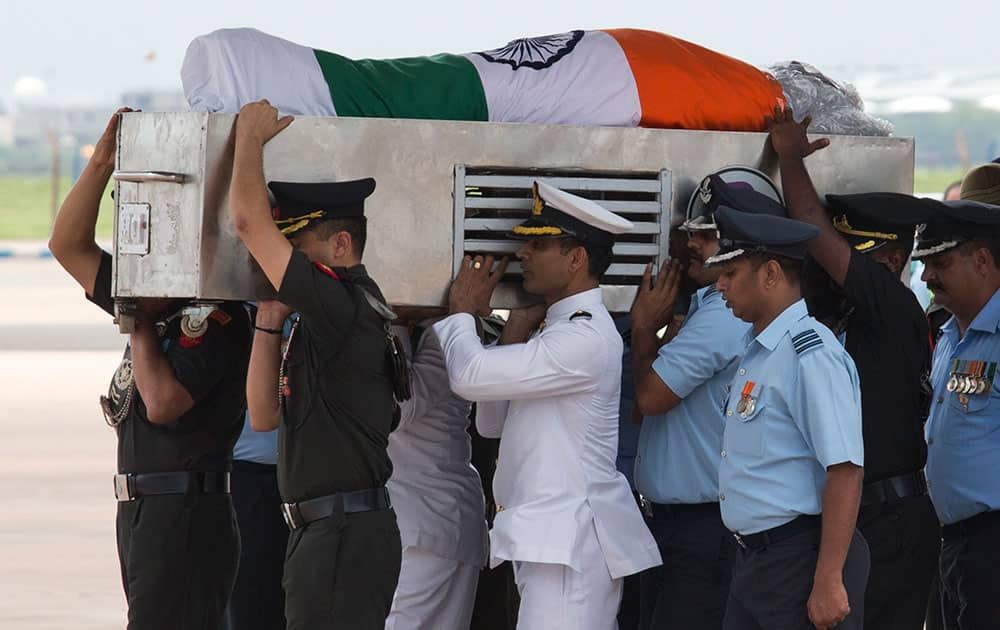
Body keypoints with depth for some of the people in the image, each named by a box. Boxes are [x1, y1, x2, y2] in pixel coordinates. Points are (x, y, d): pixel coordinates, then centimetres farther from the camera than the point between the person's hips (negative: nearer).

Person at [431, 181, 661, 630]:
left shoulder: (583, 339, -15)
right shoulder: (558, 331, 20)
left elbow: (470, 376, -19)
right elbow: (491, 422, 22)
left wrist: (461, 312, 2)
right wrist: (514, 338, 8)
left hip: (569, 542, -11)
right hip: (551, 536, 11)